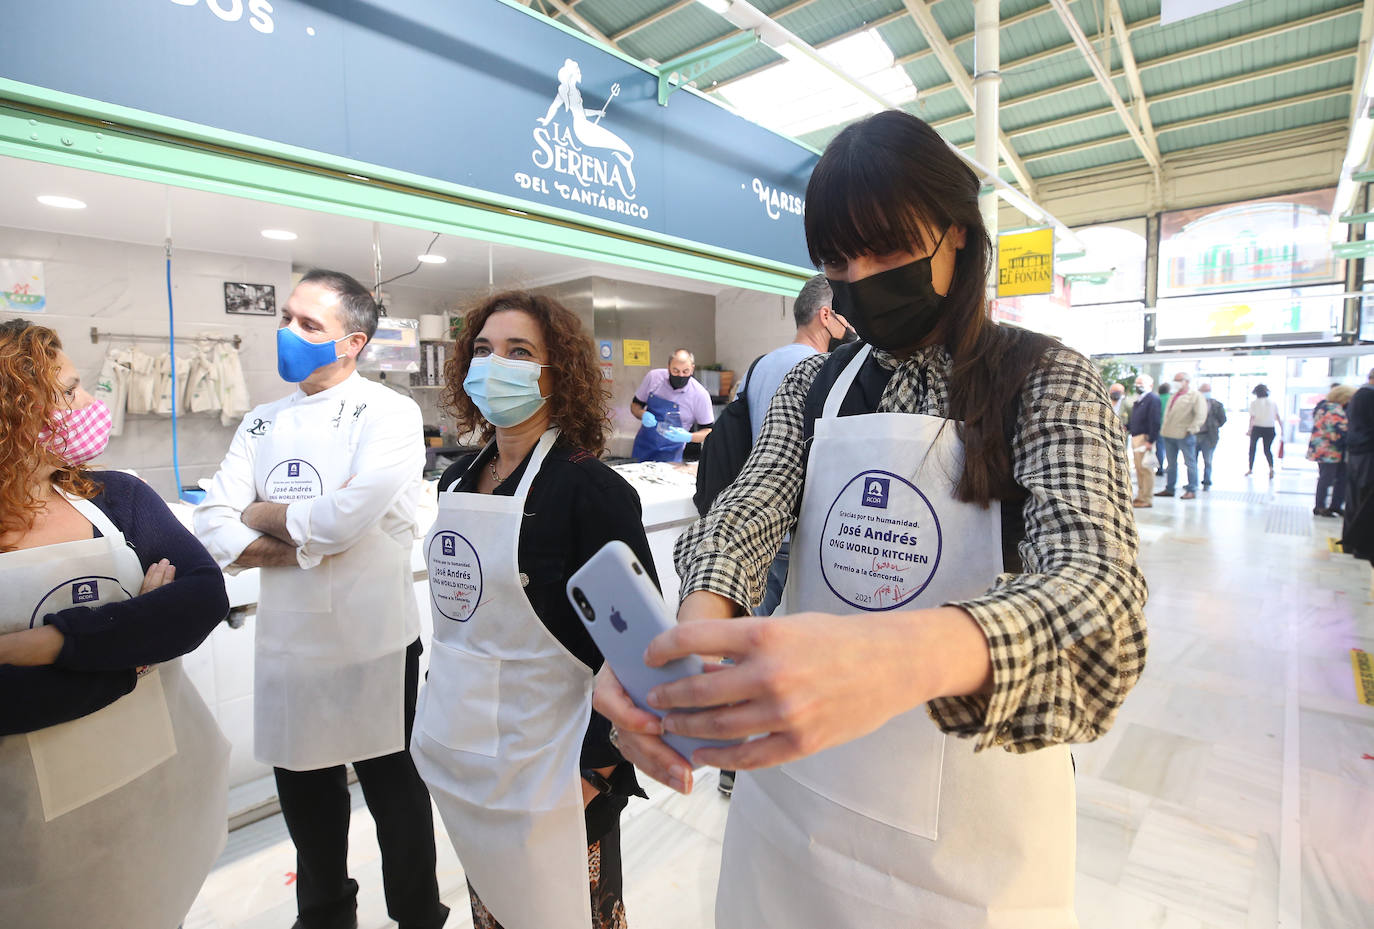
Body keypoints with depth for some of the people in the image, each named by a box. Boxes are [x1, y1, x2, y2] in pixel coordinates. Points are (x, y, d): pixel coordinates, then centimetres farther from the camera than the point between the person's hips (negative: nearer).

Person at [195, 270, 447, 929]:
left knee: (396, 795, 11)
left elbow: (349, 516, -24)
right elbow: (212, 531, 1)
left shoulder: (390, 414, -9)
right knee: (306, 796, 22)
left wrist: (263, 515, -6)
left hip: (374, 644, -5)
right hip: (288, 645, 6)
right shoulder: (263, 423, 8)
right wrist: (307, 544, -15)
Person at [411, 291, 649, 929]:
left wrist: (598, 769, -16)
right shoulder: (457, 481, 3)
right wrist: (446, 729, 17)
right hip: (460, 756, 7)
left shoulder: (590, 487, -20)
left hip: (544, 767, -6)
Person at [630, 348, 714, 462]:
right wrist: (643, 415, -18)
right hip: (644, 445, 3)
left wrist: (688, 437, -27)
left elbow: (708, 431, -8)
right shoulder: (653, 377, -10)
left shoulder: (700, 394, -17)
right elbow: (635, 405, 4)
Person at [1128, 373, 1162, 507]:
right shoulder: (1139, 400, 19)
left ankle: (1147, 499, -3)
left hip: (1145, 438, -9)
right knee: (1139, 469, 13)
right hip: (1136, 437, 9)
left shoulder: (1153, 398, -9)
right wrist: (1127, 427, 7)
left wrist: (1151, 441, -20)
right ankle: (1141, 496, 21)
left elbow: (1156, 422, -16)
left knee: (1146, 469, -7)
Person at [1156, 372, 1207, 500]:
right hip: (1169, 435, 7)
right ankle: (1169, 488, 20)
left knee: (1190, 463, 1)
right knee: (1171, 463, 13)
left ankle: (1191, 490, 7)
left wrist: (1191, 429, -17)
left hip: (1185, 435, -7)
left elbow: (1201, 415, -11)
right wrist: (1165, 428, 13)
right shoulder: (1173, 396, 18)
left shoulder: (1195, 396, -4)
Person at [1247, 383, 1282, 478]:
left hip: (1257, 427, -3)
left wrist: (1250, 429, -9)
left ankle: (1250, 469, 18)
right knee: (1267, 449, 12)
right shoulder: (1273, 402, 4)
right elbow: (1278, 417, 3)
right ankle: (1271, 467, -11)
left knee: (1252, 448, 13)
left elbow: (1252, 417, -11)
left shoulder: (1254, 402, -6)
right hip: (1270, 429, 3)